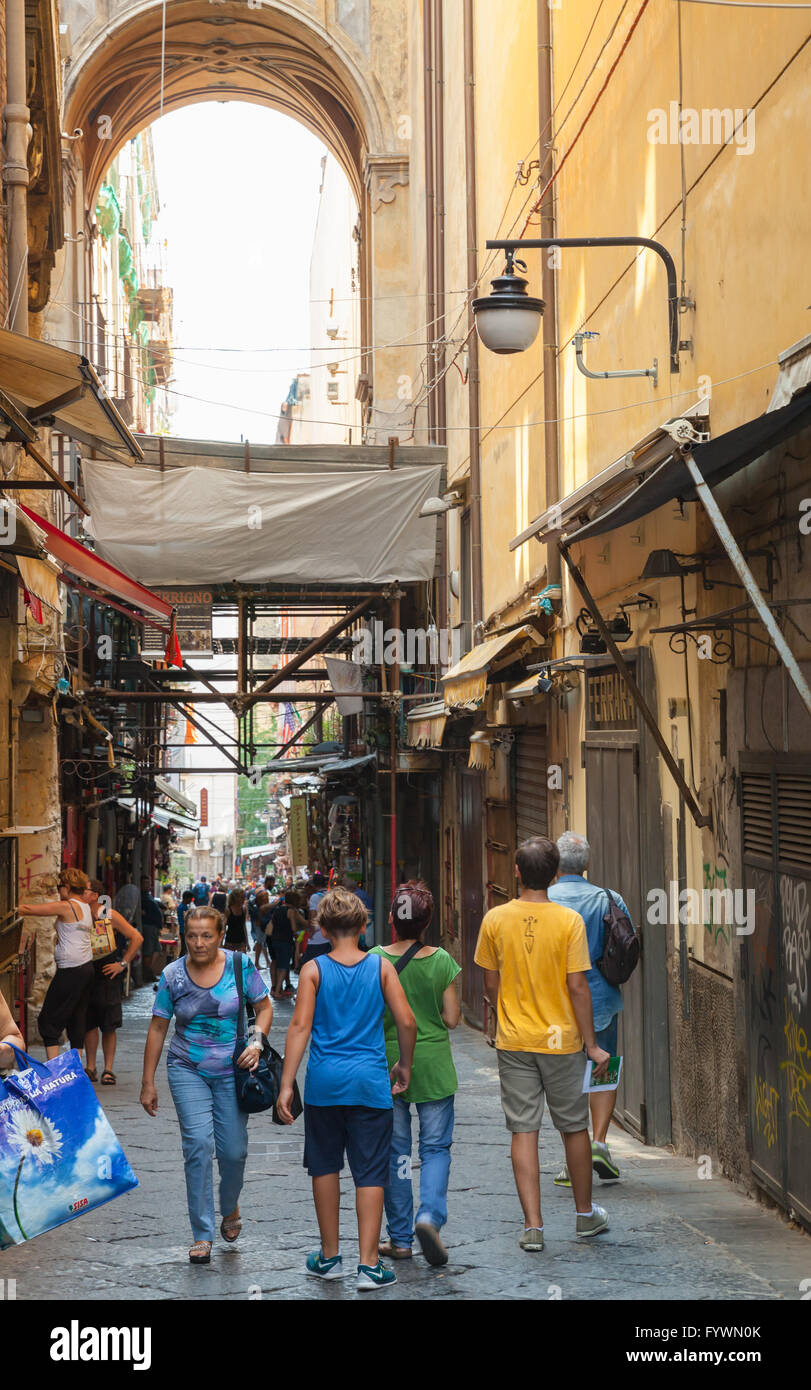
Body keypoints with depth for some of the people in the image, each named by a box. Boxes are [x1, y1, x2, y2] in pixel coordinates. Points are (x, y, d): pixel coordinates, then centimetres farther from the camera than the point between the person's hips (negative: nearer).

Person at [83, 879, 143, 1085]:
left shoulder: (110, 916, -6)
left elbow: (137, 938, -3)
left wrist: (122, 964, -7)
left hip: (107, 975, -3)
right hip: (85, 974, 3)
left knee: (108, 1026, -1)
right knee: (88, 1023, 3)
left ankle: (108, 1069, 5)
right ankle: (90, 1068, 10)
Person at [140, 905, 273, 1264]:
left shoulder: (239, 965, -5)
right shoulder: (173, 975, -3)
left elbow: (264, 1007, 5)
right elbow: (158, 1029, 3)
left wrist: (257, 1041, -14)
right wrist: (148, 1083, 4)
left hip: (232, 1071, 0)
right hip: (188, 1071, 0)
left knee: (233, 1150, 0)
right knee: (199, 1145, -13)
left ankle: (230, 1207, 34)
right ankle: (202, 1235, -6)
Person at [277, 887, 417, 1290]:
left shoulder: (314, 970, -2)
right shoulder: (381, 966, 0)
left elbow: (300, 1026, -8)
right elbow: (407, 1022, -3)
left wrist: (286, 1085, -6)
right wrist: (404, 1065, 13)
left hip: (324, 1081, 0)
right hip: (370, 1081, 0)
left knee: (325, 1166, 15)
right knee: (370, 1172, 3)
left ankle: (330, 1257, 23)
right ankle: (369, 1264, 0)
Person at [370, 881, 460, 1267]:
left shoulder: (375, 960, -10)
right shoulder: (441, 960, -8)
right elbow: (451, 1019, -4)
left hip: (387, 1062, 0)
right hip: (433, 1065, 0)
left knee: (395, 1150, 10)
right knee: (436, 1147, 9)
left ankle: (400, 1237, 15)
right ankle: (429, 1216, -13)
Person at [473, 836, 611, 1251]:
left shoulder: (495, 919, -4)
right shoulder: (568, 921, -11)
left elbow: (490, 985, 3)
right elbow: (578, 987, -11)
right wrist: (592, 1044, -3)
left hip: (513, 1042, 1)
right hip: (562, 1040, -1)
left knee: (523, 1131, 4)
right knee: (575, 1128, 14)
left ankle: (532, 1225, 1)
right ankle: (585, 1215, 27)